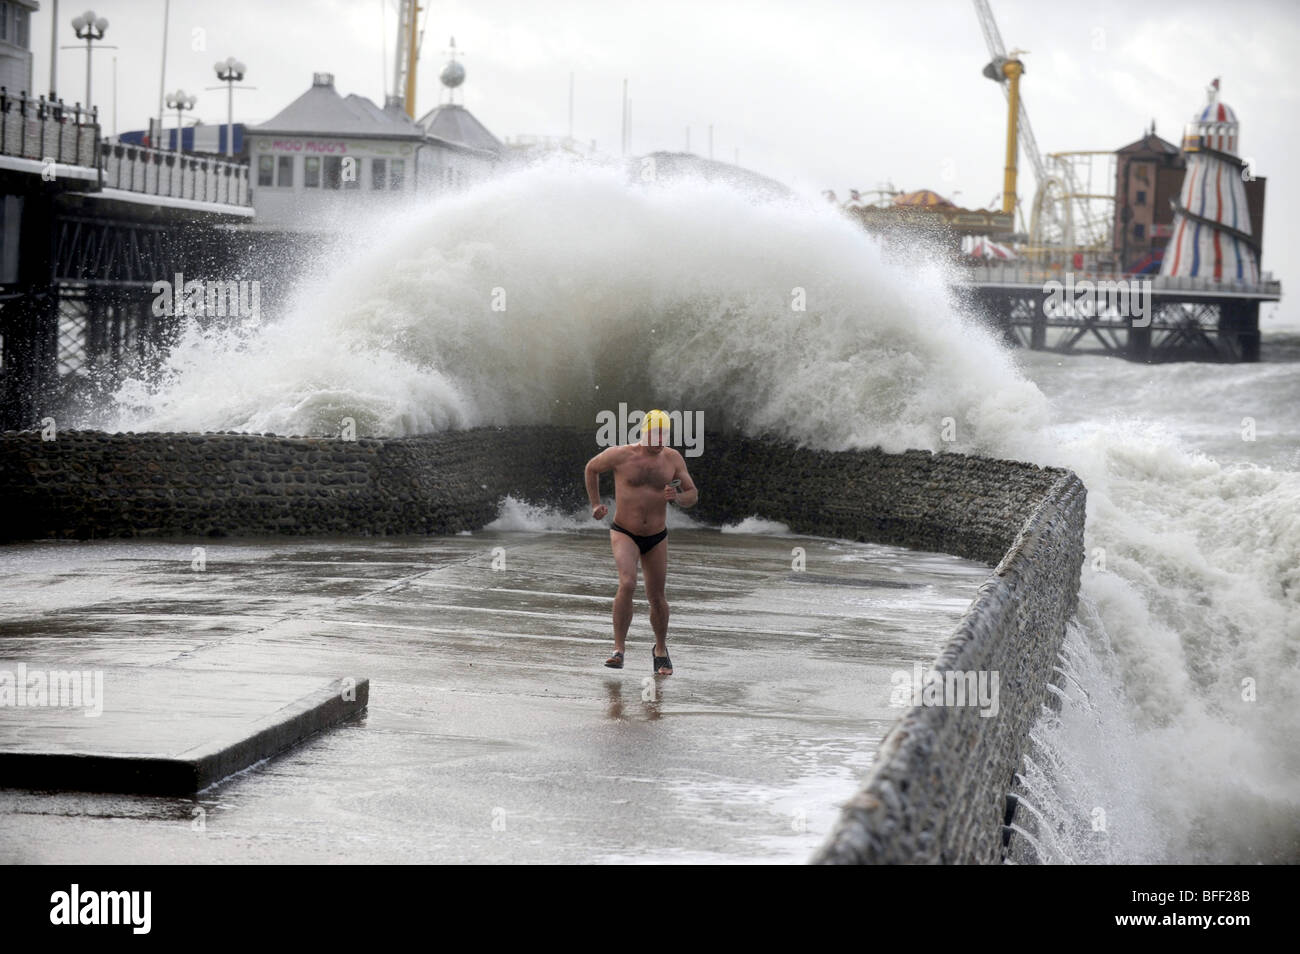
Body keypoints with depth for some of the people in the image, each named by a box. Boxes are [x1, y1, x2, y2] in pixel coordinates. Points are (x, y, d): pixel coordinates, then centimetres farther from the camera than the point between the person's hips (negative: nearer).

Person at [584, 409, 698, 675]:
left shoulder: (673, 459, -2)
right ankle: (619, 648, -19)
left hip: (657, 538, 3)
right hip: (624, 534, -3)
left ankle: (661, 650, 33)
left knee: (657, 597, 10)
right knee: (627, 584, -26)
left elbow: (693, 495, 5)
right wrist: (596, 504, 6)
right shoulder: (620, 455, -10)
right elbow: (592, 468, 9)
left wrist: (677, 497, -18)